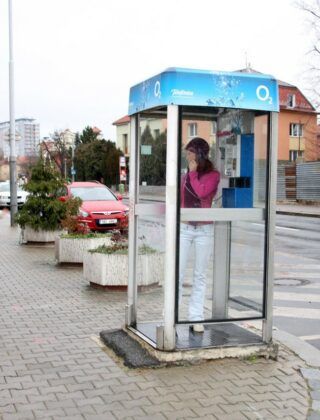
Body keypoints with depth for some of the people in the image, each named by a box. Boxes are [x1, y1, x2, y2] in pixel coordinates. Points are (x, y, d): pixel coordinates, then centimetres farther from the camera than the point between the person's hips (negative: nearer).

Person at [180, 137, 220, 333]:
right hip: (184, 227, 2)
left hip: (205, 229, -2)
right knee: (177, 273, -3)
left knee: (200, 275, 4)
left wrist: (193, 172, -6)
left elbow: (201, 192, -17)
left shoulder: (213, 175, 0)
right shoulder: (185, 176, 12)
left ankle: (197, 318, 10)